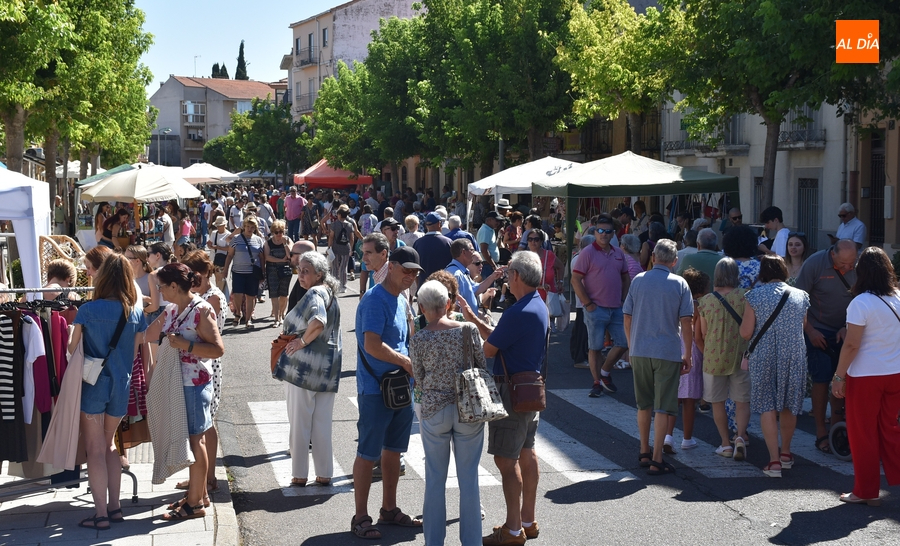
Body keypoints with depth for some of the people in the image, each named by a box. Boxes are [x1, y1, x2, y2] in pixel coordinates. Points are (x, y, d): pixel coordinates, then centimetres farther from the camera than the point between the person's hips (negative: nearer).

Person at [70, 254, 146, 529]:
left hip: (93, 384, -4)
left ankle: (101, 514, 2)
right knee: (108, 445, 19)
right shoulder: (135, 314, 0)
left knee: (95, 449, 3)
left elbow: (72, 349, -6)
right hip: (121, 386, 4)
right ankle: (114, 506, 19)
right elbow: (134, 354, 7)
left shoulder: (87, 310, -11)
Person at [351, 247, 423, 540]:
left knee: (393, 450, 16)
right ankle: (360, 518, 7)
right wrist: (406, 362, -15)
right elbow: (372, 345, -25)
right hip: (375, 389, -9)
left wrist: (411, 362, 4)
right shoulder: (375, 299, -16)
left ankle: (389, 510, 29)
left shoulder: (402, 301, 12)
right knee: (368, 453, -1)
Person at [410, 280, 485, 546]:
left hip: (434, 412, 0)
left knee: (435, 479, 11)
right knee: (469, 478, 9)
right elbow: (482, 366, 1)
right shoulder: (468, 330, -7)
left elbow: (419, 381, 0)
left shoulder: (418, 340, -8)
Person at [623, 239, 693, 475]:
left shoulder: (638, 280, 3)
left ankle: (644, 453, 26)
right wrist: (687, 355, 1)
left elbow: (627, 319, 7)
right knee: (662, 408, 1)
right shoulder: (679, 284, -4)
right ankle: (656, 460, -1)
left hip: (639, 351, 3)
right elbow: (686, 323, -7)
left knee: (644, 405, 17)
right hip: (668, 352, -3)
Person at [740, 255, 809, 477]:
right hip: (794, 357, 3)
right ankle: (786, 453, 33)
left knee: (767, 407, 1)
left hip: (764, 357, -3)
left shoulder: (755, 296, -8)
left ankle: (774, 461, -6)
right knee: (788, 405, 17)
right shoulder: (800, 296, 2)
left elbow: (745, 333, -9)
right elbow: (804, 327, 13)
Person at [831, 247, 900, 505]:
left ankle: (866, 492, 13)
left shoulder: (860, 303, -17)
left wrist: (839, 376, -10)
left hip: (865, 377, -5)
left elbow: (851, 345, -17)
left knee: (863, 434, 6)